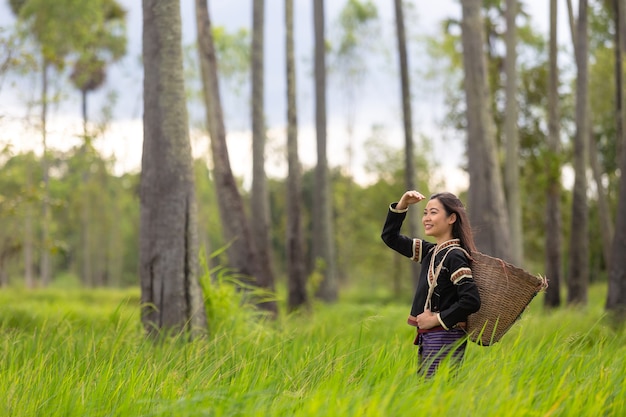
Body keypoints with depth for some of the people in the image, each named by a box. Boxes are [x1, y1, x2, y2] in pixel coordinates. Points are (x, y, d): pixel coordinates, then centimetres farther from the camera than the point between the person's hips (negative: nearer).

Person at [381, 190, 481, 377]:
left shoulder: (455, 256, -13)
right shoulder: (430, 251, 12)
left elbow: (471, 301, -22)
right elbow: (390, 237, 21)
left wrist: (437, 319, -16)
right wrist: (402, 204, 8)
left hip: (445, 340, -9)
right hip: (428, 339, 9)